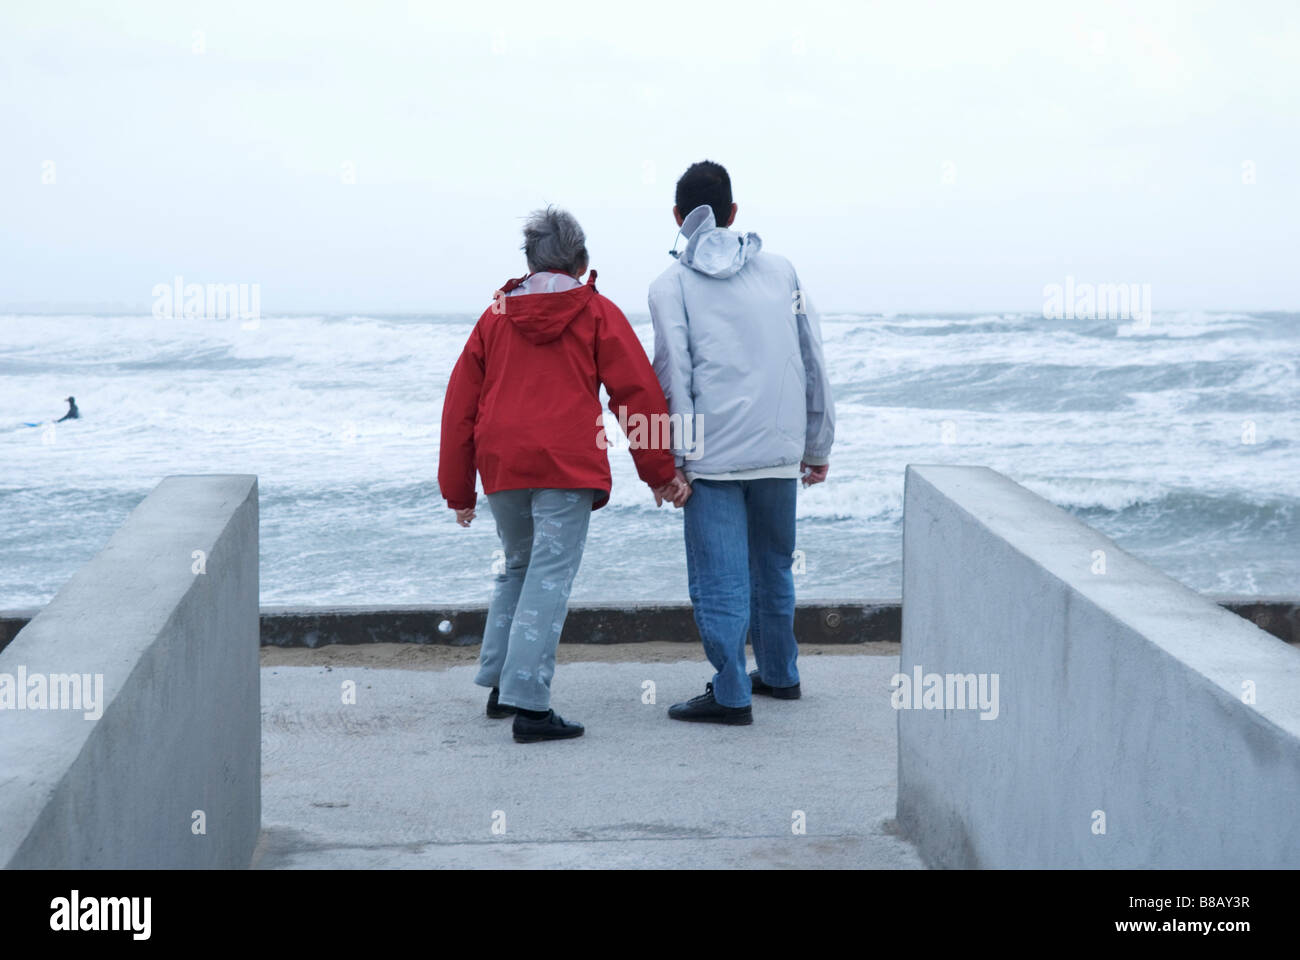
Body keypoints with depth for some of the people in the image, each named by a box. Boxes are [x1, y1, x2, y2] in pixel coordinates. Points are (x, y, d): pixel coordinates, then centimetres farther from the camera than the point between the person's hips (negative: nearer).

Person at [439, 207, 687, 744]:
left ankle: (500, 685, 21)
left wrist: (458, 490, 20)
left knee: (517, 568, 22)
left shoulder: (495, 316, 16)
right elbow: (638, 394, 2)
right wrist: (660, 473, 9)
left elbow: (460, 406, 15)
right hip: (566, 464, -4)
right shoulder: (597, 314, 6)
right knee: (550, 578, -7)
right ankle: (529, 705, -12)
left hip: (500, 463, 4)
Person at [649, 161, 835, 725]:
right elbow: (813, 364, 11)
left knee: (719, 576, -2)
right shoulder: (780, 271, 10)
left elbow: (674, 376, -9)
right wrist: (818, 447, 17)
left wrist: (678, 459, -7)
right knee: (772, 567, 19)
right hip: (778, 449, 5)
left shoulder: (671, 286, -1)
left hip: (713, 456, -4)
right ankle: (780, 674, 30)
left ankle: (731, 694, -3)